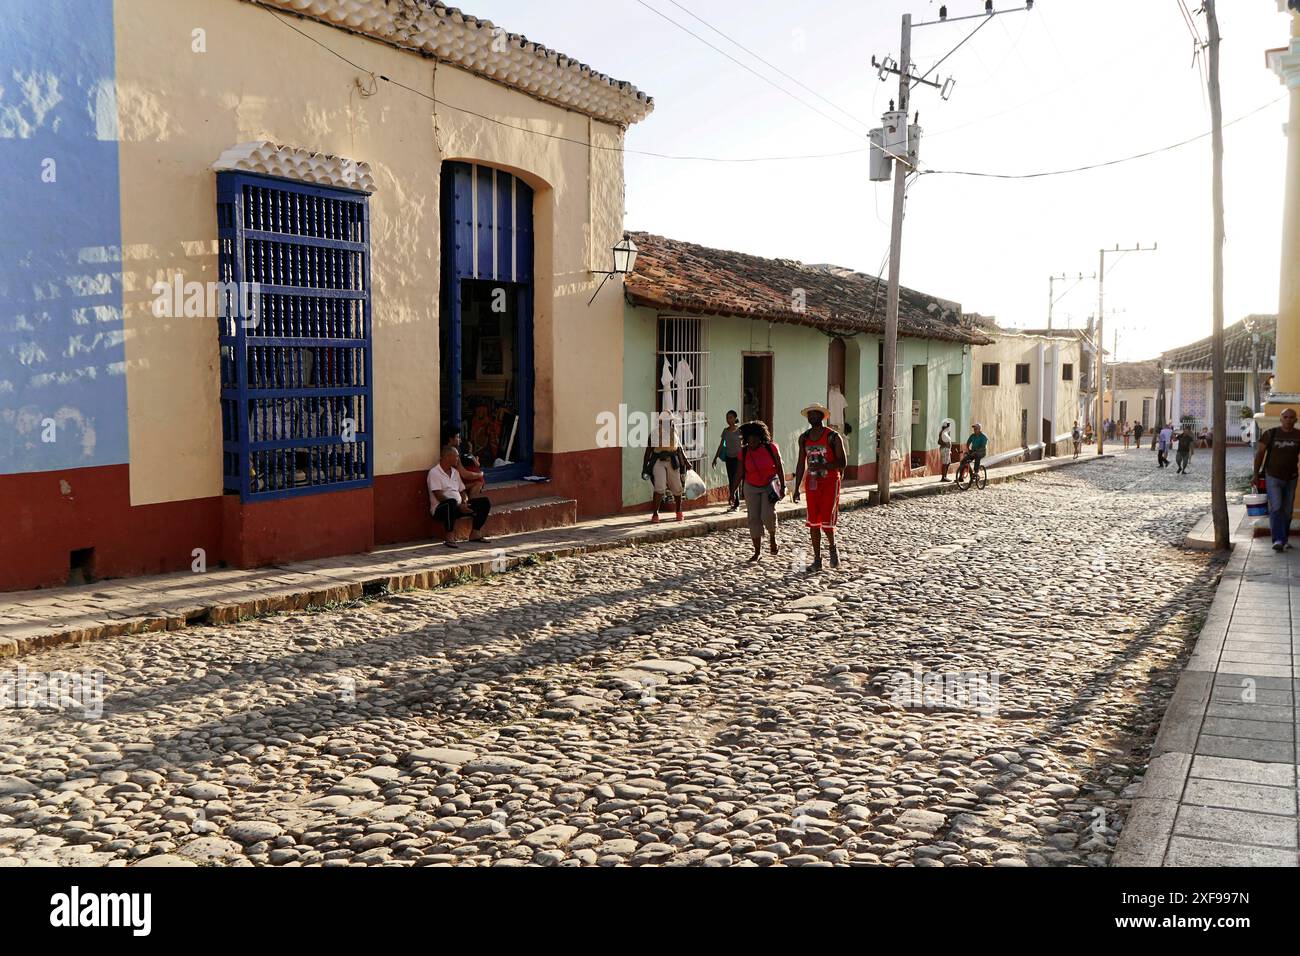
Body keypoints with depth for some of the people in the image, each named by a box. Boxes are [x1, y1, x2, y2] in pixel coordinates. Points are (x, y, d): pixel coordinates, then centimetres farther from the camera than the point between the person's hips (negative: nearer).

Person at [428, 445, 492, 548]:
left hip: (459, 507, 8)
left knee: (485, 502, -3)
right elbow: (439, 496, -17)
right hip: (440, 508, -8)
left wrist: (464, 503, -4)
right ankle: (449, 537, -30)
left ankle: (475, 533, -2)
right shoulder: (434, 472, -8)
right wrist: (458, 506, -21)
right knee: (452, 502, -42)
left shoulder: (455, 472, 18)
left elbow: (462, 491, 20)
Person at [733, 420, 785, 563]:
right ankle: (757, 551, 9)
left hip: (769, 485, -3)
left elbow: (779, 468, -4)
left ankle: (772, 537, 14)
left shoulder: (771, 448, -11)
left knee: (767, 515, -18)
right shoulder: (744, 452, -5)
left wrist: (782, 486, -7)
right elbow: (740, 473, 2)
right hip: (751, 488, 3)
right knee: (754, 519, 1)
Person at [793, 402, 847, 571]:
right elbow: (801, 464, 11)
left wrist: (822, 466, -24)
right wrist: (796, 489, 6)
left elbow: (843, 463, -10)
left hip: (830, 482, -4)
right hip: (812, 484, 4)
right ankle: (817, 558, 11)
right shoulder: (804, 438, 6)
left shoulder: (833, 436, -8)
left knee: (827, 520, -9)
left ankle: (832, 547, 19)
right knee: (813, 522, 3)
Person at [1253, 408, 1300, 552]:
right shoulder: (1271, 434, -5)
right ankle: (1278, 540, -16)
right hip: (1273, 477, -2)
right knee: (1275, 508, -13)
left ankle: (1284, 539, 22)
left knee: (1287, 510, 10)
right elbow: (1260, 453, 0)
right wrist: (1256, 474, -2)